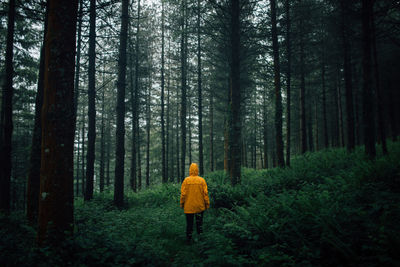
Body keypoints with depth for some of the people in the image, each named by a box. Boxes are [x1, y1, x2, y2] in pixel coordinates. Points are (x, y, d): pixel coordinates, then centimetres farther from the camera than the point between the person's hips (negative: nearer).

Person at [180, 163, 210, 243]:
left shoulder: (186, 180, -9)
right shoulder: (202, 180, -6)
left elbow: (183, 193, -8)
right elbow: (205, 193, -5)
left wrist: (182, 203, 4)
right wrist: (207, 204, 4)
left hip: (189, 206, 0)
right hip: (200, 206, 1)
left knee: (189, 223, 10)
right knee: (199, 221, 16)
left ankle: (189, 239, 16)